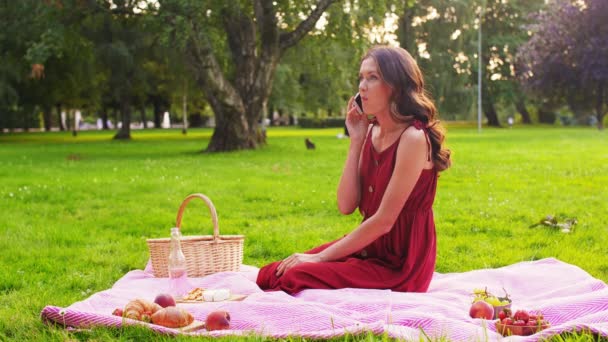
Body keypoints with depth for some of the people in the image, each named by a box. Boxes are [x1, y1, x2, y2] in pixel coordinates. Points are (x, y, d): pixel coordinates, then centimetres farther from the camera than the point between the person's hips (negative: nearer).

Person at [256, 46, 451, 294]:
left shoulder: (413, 138, -18)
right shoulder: (371, 132, 7)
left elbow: (383, 220, -19)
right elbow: (346, 206, 1)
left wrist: (320, 257, -15)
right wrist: (356, 141, -5)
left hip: (399, 265, -7)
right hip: (368, 248, 7)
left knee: (296, 278, -22)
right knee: (269, 275, -8)